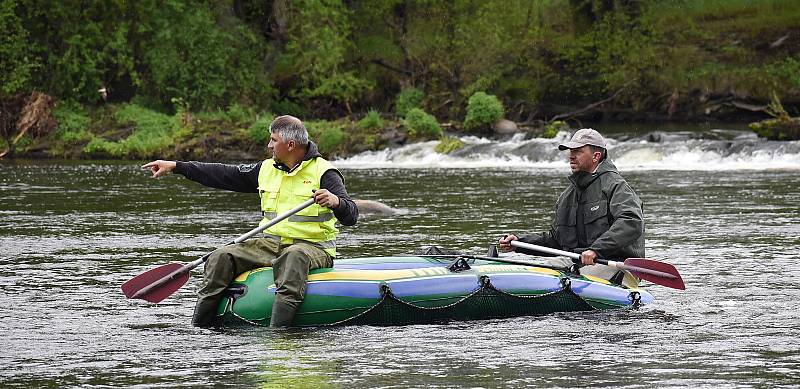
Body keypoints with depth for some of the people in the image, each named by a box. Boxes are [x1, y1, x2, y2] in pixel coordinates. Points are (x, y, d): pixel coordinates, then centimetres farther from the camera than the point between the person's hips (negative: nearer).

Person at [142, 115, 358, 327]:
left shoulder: (323, 173, -5)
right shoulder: (267, 169, 13)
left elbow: (351, 216, -14)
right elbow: (225, 175, 17)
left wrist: (335, 201, -38)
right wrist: (174, 166, 15)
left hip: (312, 247, -6)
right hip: (271, 244, 6)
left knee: (294, 257, -41)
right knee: (221, 258, -13)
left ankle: (277, 331, -53)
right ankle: (199, 329, -12)